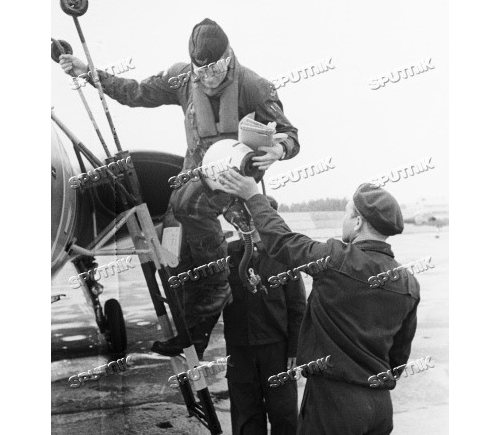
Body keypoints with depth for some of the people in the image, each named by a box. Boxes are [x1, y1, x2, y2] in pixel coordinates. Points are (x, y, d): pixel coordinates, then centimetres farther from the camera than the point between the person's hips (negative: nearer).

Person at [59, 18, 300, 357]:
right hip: (197, 169, 5)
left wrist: (279, 149, -40)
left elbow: (289, 135, -16)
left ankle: (220, 287, -17)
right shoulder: (183, 78, -8)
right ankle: (193, 334, 26)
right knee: (189, 263, 7)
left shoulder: (252, 86, -19)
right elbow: (138, 93, 3)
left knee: (188, 203, -34)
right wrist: (89, 73, -2)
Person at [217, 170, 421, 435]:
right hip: (382, 404, 6)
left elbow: (280, 239, -5)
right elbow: (400, 352, 10)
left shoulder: (336, 259, -17)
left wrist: (253, 196, 8)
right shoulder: (409, 284, 1)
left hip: (334, 401, -6)